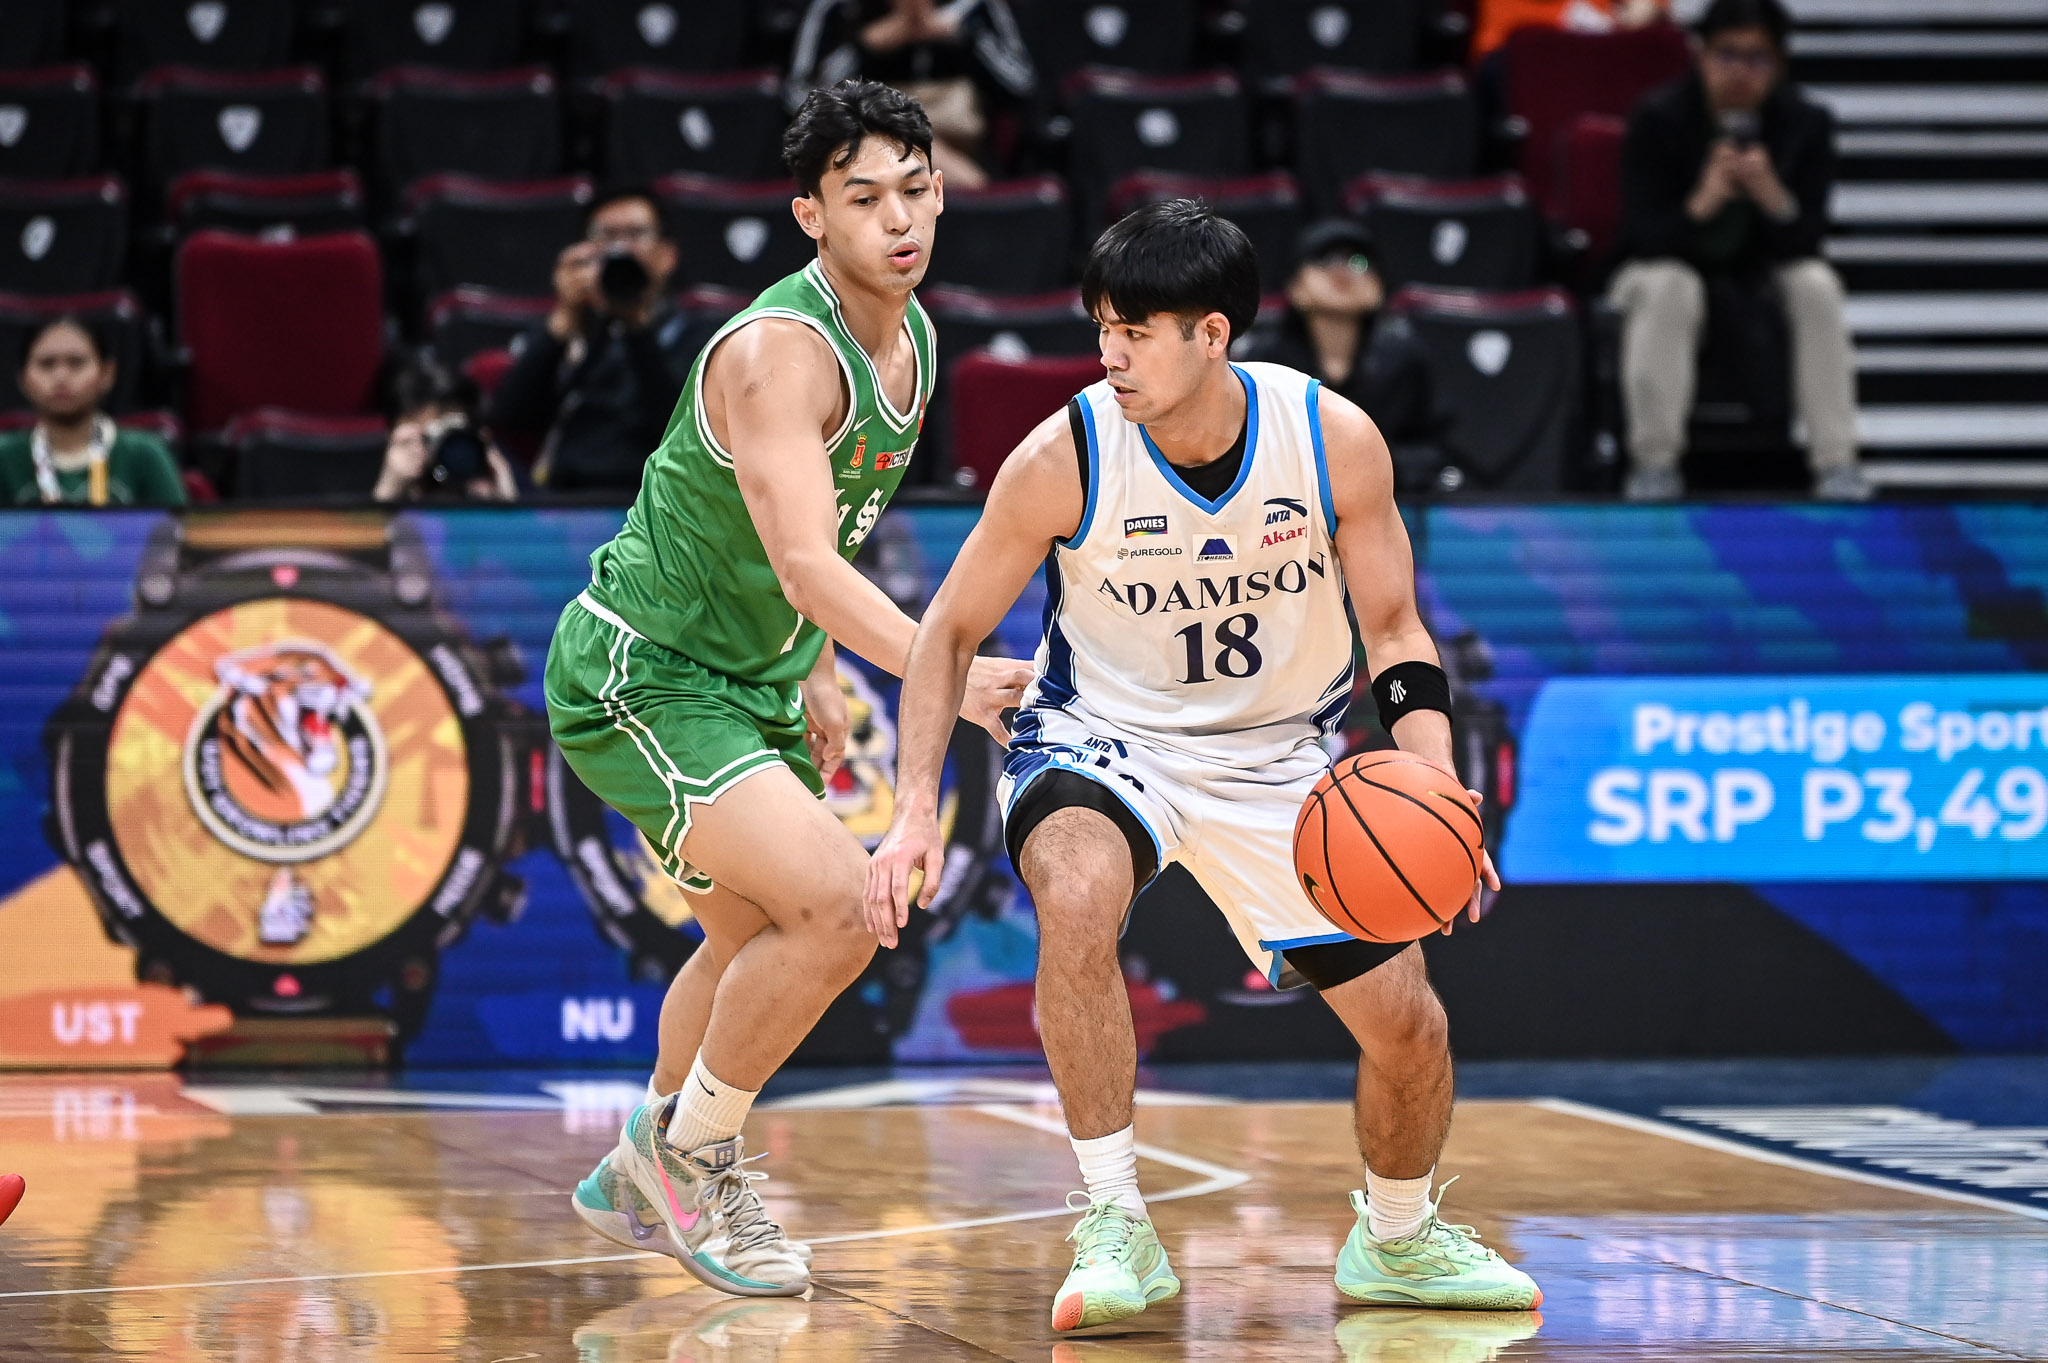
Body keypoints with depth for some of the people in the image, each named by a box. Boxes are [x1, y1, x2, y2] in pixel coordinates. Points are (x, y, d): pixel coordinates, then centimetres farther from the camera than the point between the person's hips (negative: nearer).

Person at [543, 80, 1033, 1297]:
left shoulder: (910, 339, 3)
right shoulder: (778, 351, -27)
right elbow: (806, 560, -38)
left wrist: (816, 676, 20)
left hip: (750, 671, 10)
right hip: (641, 678, -10)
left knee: (759, 940, 24)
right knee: (837, 902, -23)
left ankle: (639, 1178, 43)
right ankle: (689, 1154, -4)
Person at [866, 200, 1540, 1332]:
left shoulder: (1336, 441, -17)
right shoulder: (1065, 458, -22)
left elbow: (1393, 626, -5)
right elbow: (952, 629, -9)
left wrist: (1433, 785, -21)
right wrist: (915, 812, -19)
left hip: (1277, 758, 3)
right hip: (1100, 741, -2)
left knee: (1406, 1025, 1)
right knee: (1077, 895, -36)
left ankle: (1397, 1242, 33)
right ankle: (1116, 1228, -25)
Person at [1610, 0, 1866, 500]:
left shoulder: (1807, 122, -10)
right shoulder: (1657, 119, -16)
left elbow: (1807, 240, -13)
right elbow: (1642, 235, -20)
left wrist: (1774, 198, -35)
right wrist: (1701, 204, -40)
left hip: (1762, 270, 2)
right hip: (1671, 262, -2)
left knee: (1817, 284, -27)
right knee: (1667, 289, -36)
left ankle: (1836, 462, -26)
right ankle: (1655, 461, -28)